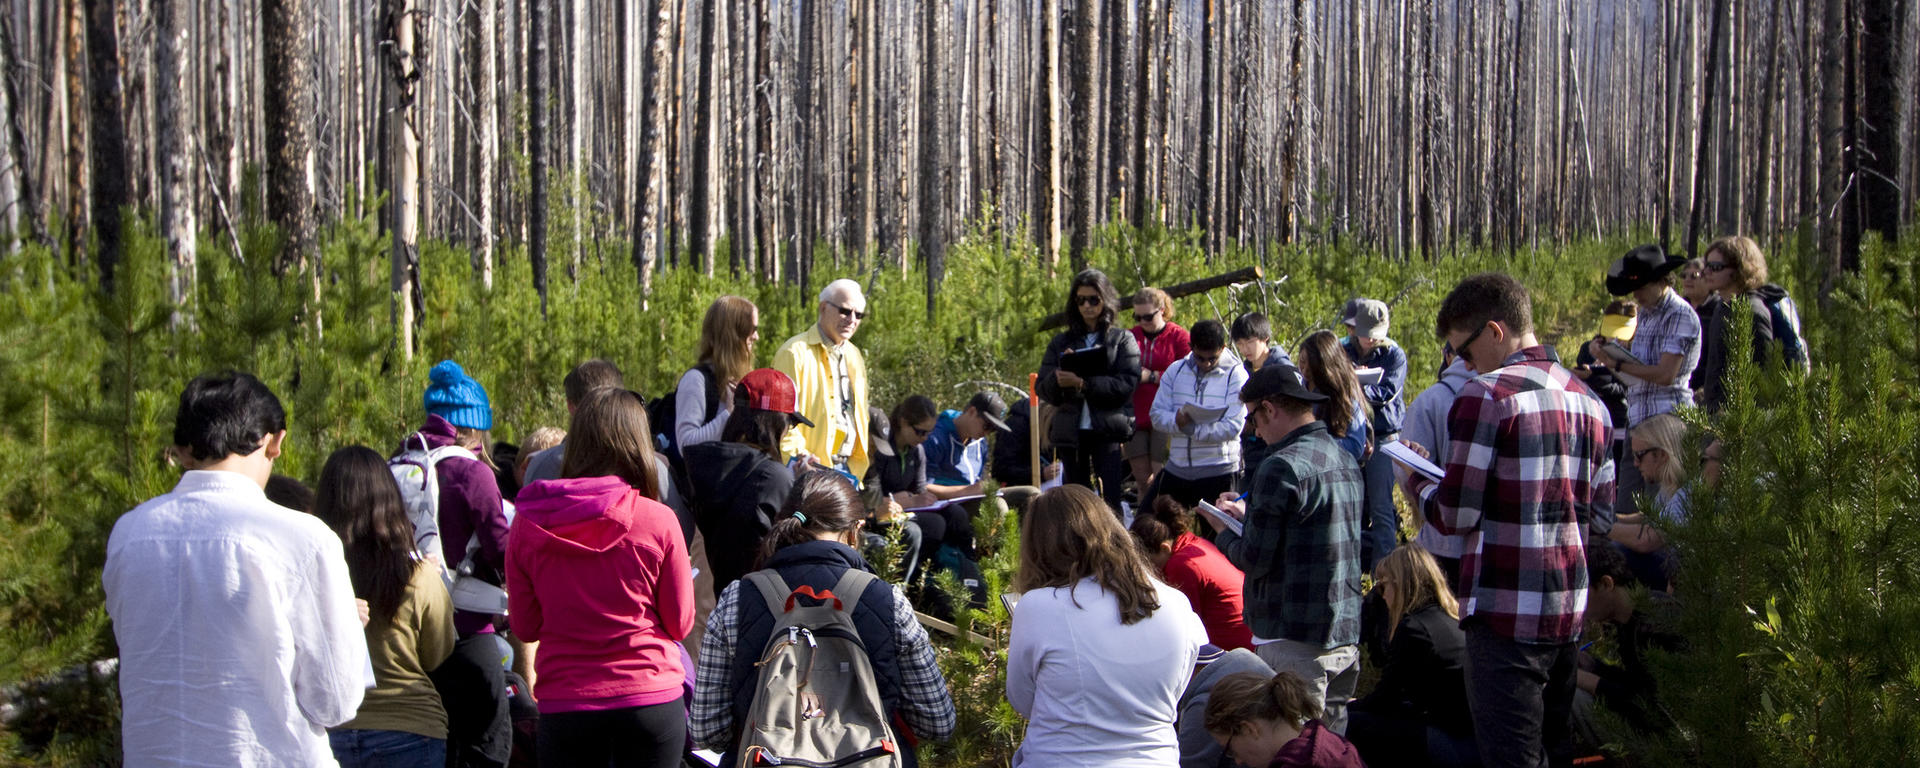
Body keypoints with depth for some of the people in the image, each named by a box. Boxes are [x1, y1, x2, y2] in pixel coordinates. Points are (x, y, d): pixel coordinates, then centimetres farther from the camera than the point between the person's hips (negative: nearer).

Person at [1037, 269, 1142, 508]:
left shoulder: (1122, 340, 5)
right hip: (1071, 432, 3)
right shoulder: (1061, 342, 13)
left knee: (1111, 500, -13)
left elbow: (1126, 384, -10)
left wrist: (1083, 384, -19)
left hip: (1108, 432, -3)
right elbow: (1043, 390, 8)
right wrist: (1058, 379, -15)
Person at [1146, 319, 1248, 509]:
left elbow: (1233, 426, -16)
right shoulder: (1176, 370, 6)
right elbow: (1157, 414, 1)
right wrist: (1177, 421, -21)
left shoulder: (1236, 374, -7)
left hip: (1217, 471, -4)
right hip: (1177, 469, 4)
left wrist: (1191, 428, -19)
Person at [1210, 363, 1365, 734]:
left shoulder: (1282, 467, -16)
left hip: (1295, 638, -9)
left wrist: (1223, 534, 4)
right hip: (1347, 634, 9)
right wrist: (1250, 514, 19)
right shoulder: (1345, 460, 11)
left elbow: (1255, 559, -16)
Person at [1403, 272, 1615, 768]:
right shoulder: (1586, 400, 10)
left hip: (1507, 613, -8)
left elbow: (1454, 516, -12)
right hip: (1569, 611, 8)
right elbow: (1601, 509, 16)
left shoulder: (1486, 396, -13)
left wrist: (1414, 480, 8)